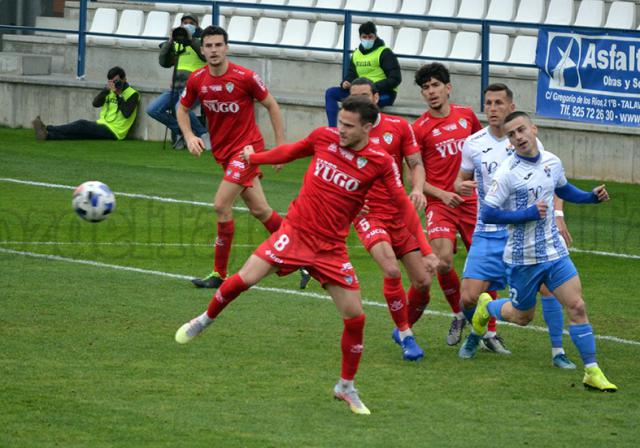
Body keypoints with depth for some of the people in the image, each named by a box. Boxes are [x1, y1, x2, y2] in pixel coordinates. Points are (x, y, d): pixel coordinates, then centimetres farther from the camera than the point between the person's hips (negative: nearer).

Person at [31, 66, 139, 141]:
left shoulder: (132, 94, -2)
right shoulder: (110, 90, 18)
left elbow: (126, 113, -17)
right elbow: (96, 103, 2)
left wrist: (119, 95, -14)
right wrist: (106, 89, -11)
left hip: (114, 131, -7)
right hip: (102, 124, 7)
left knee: (82, 125, -25)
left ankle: (48, 130, -35)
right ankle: (47, 135, -37)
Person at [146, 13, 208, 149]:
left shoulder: (200, 41, 7)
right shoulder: (176, 45, 19)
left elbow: (206, 55, -14)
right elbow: (164, 62, 8)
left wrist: (191, 39, -15)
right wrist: (169, 42, -1)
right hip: (176, 88, 6)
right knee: (152, 109, -11)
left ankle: (202, 134, -13)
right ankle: (179, 130, 6)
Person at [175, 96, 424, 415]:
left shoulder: (381, 162, -10)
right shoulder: (324, 137, -3)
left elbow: (403, 203, -11)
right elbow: (290, 152, 17)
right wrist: (253, 158, 31)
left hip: (331, 247, -1)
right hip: (295, 230, 1)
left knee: (355, 316, -4)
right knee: (245, 279, -12)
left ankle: (346, 386, 17)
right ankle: (206, 319, 18)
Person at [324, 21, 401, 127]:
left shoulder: (384, 53, -7)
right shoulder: (356, 54, 14)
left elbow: (395, 79, -12)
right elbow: (352, 75, 20)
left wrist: (374, 86, -23)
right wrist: (345, 83, -5)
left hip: (384, 94, -7)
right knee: (330, 93, -5)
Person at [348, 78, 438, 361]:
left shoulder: (399, 127, 1)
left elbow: (416, 164, 5)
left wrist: (418, 189, -15)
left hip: (400, 211, 3)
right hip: (367, 213, -3)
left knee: (423, 281, 0)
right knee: (391, 270, -25)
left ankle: (403, 330, 29)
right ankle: (405, 336, -8)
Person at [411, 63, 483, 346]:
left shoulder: (466, 115, 7)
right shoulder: (419, 129, -4)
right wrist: (442, 194, -16)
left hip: (472, 201, 3)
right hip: (440, 203, -3)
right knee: (443, 261, -20)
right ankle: (458, 314, 6)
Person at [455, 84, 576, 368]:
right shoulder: (473, 144, 2)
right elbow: (462, 179, 16)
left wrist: (556, 214, -14)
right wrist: (461, 186, -9)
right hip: (488, 233, 1)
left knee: (547, 284, -18)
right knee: (468, 298, -9)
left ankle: (558, 352, -4)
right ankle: (477, 333, 25)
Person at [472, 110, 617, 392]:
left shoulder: (552, 163, 3)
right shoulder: (508, 172, -16)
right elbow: (487, 214, -17)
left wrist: (592, 197, 9)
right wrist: (528, 214, -22)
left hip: (554, 252, 4)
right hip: (522, 258, -4)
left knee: (577, 307, -7)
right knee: (522, 317, 12)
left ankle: (592, 372, -2)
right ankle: (486, 307, 45)